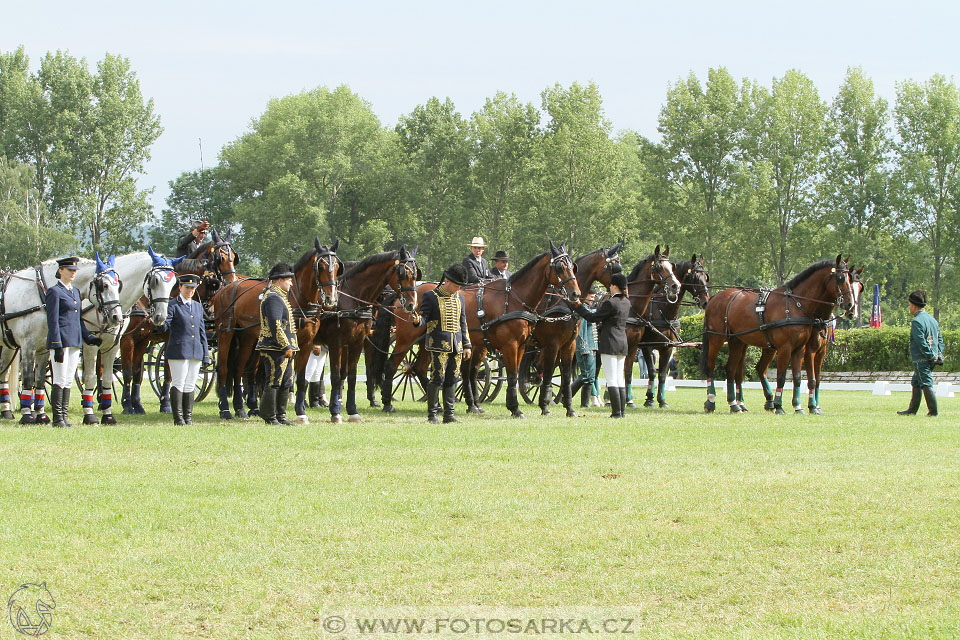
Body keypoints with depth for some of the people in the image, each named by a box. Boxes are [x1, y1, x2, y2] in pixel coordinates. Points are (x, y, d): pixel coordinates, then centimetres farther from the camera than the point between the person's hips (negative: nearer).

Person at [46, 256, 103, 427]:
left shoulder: (75, 292, 17)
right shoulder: (54, 291, -7)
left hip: (75, 342, 8)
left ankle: (64, 416, 12)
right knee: (60, 381, -6)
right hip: (61, 341, -8)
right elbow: (52, 321, -12)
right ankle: (58, 418, -4)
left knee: (69, 381, 9)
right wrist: (57, 347, -18)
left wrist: (89, 338, 12)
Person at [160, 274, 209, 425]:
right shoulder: (173, 305, -2)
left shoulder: (198, 306, 16)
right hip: (178, 351, -5)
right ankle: (178, 417, -1)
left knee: (190, 386, 8)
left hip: (196, 352, 6)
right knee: (178, 384, -4)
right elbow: (164, 327, -11)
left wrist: (205, 354, 14)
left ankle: (188, 417, 11)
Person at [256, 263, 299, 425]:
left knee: (286, 384, 13)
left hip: (284, 350, 11)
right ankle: (269, 417, 0)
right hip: (276, 349, -11)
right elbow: (275, 326, -22)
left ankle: (281, 415, 20)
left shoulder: (278, 296, 20)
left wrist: (289, 346, 21)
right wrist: (286, 346, -21)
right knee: (273, 383, -5)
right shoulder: (273, 298, -15)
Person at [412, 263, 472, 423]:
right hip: (439, 344, -6)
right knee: (437, 378, -10)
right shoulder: (430, 296, -2)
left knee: (452, 380, 6)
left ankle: (449, 414, 10)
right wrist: (418, 321, -30)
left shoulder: (460, 297, 15)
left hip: (456, 345, 6)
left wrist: (466, 345, 17)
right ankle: (431, 414, -3)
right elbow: (424, 317, -5)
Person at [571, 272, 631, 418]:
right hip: (622, 342, 8)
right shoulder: (627, 303, 8)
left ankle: (617, 411, -9)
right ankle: (621, 410, 11)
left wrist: (578, 307, 1)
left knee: (611, 379, -6)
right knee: (620, 379, 12)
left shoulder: (609, 303, -15)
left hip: (609, 343, -8)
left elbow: (593, 318, -8)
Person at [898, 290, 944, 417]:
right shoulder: (931, 319, 13)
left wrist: (931, 356, -14)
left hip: (921, 359, -9)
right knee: (916, 383, 17)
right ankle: (912, 409, 24)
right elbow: (940, 338, 15)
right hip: (931, 359, 9)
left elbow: (922, 343, -19)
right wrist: (938, 354, 10)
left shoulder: (917, 321, -15)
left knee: (926, 384, -5)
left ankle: (933, 411, -5)